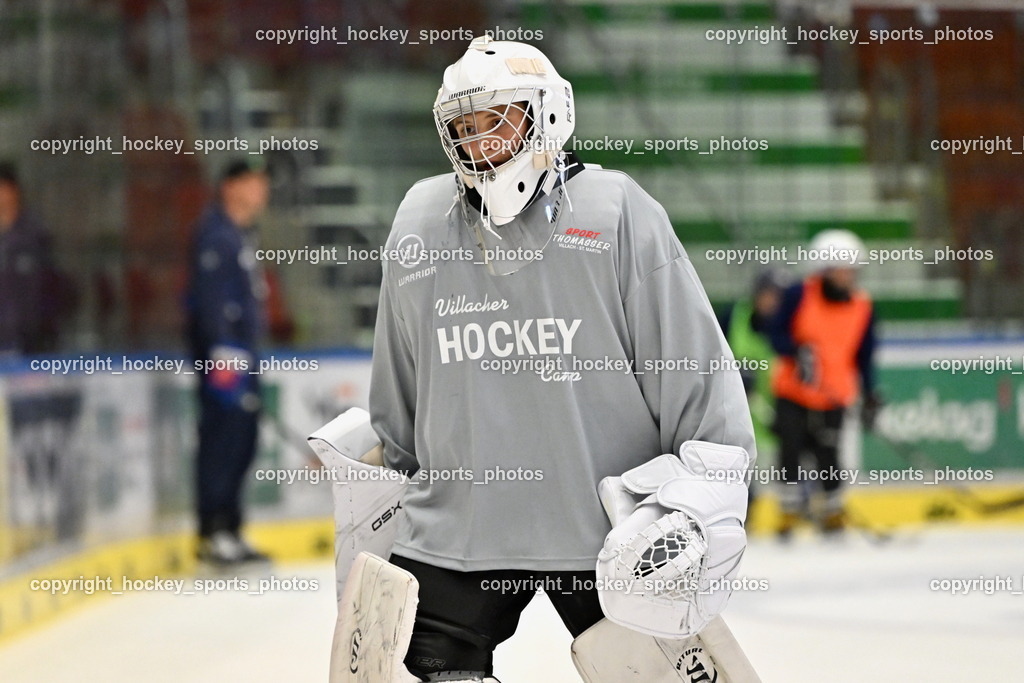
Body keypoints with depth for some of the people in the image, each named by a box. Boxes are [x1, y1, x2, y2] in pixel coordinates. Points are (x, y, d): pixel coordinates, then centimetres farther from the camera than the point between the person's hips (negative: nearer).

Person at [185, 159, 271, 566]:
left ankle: (229, 532, 16)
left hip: (241, 349, 11)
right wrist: (222, 350, -25)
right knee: (223, 436, -11)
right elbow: (209, 292, -20)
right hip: (222, 348, -11)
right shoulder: (215, 232, -11)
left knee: (242, 440, 11)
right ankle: (214, 532, -11)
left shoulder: (242, 234, 21)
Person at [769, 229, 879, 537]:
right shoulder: (799, 295, -8)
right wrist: (798, 352, -24)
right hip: (792, 390, -1)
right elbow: (778, 334, -5)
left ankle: (833, 510, 15)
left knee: (826, 454, -5)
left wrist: (869, 395, 5)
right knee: (791, 445, -6)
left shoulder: (862, 306, 1)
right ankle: (793, 506, 11)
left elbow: (864, 354, 8)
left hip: (833, 394, 1)